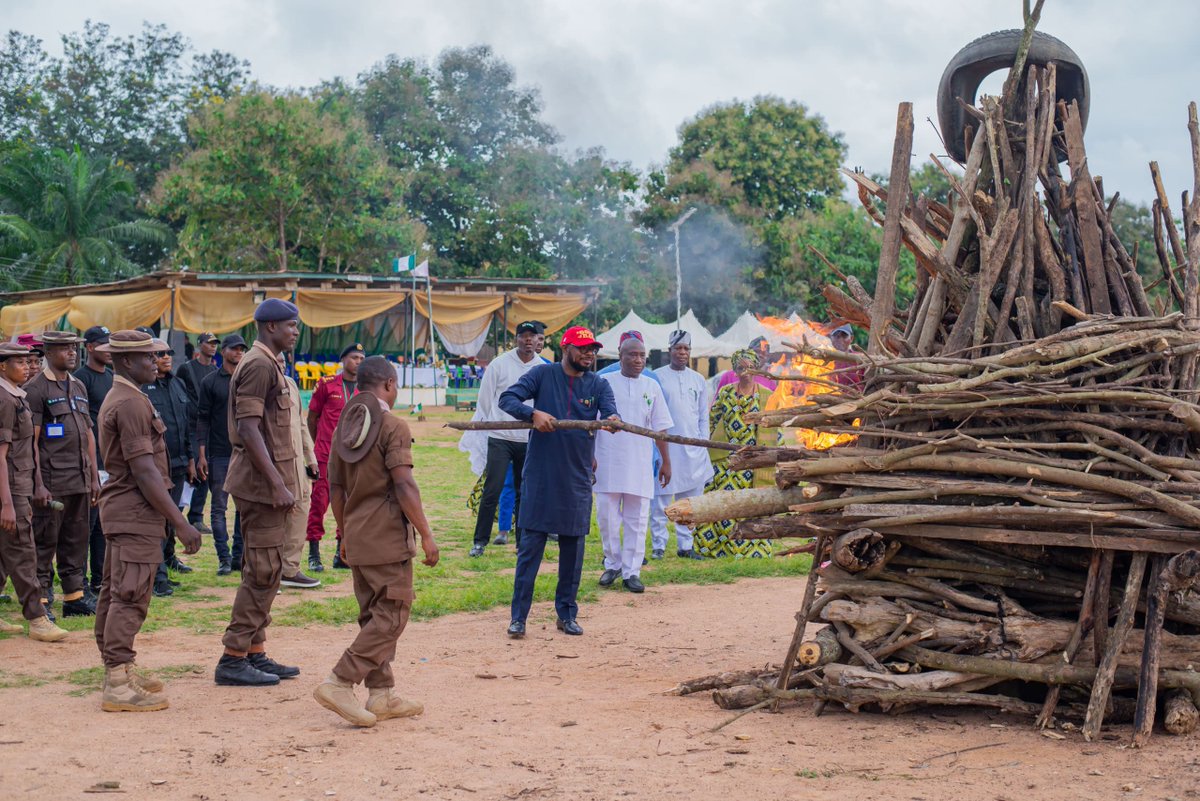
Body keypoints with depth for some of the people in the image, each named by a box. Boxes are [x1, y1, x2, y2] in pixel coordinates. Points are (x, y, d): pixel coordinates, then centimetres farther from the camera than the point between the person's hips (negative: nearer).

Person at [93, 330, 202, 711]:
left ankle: (118, 670, 21)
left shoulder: (117, 399, 17)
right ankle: (119, 685, -11)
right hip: (135, 512, -11)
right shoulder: (132, 404, -16)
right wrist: (180, 522, -20)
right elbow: (143, 470, -21)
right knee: (130, 596, -10)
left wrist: (171, 516, 21)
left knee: (115, 593, 14)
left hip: (120, 509, 11)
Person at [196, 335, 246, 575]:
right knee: (219, 508, -1)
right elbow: (203, 419, 0)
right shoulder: (210, 382, 3)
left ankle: (239, 556, 10)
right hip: (219, 454, -2)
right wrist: (201, 454, -7)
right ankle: (224, 558, 2)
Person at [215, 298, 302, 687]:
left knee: (264, 570, 13)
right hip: (261, 481, -11)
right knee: (262, 571, -8)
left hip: (268, 481, 11)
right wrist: (277, 483, -24)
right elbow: (248, 428, -21)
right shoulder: (259, 365, -14)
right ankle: (233, 660, -4)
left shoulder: (268, 365, 18)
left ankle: (255, 654, 18)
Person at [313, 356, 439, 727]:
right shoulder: (393, 426, -12)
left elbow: (335, 486, 15)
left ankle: (381, 696, 15)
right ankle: (339, 683, -13)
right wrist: (426, 534, -13)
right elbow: (404, 486, -18)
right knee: (392, 615, -4)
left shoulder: (343, 427, 11)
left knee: (374, 615, 13)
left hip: (357, 538, 8)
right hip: (388, 537, -8)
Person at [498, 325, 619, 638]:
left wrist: (613, 420, -35)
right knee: (530, 546, -2)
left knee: (573, 548, 9)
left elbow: (611, 414, -11)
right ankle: (518, 616, 4)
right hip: (540, 476, -3)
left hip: (578, 479, 3)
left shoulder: (598, 384, 5)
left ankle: (567, 614, 20)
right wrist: (533, 413, -26)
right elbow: (506, 398, -8)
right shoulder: (543, 375, -1)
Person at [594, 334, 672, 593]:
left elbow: (659, 428, 11)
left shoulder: (652, 387, 9)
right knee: (607, 518, 3)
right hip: (608, 463, -1)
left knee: (637, 521, 1)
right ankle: (612, 565, 20)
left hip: (640, 465, 1)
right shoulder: (604, 383, 3)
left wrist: (665, 461, 8)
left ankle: (632, 572, 7)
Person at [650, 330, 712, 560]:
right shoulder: (657, 377, 1)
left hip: (693, 449, 4)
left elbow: (703, 416, 17)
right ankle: (658, 545, 2)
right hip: (665, 446, -4)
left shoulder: (698, 380, 13)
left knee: (689, 500, 6)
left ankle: (685, 545, 13)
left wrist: (703, 445, 7)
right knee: (661, 498, -5)